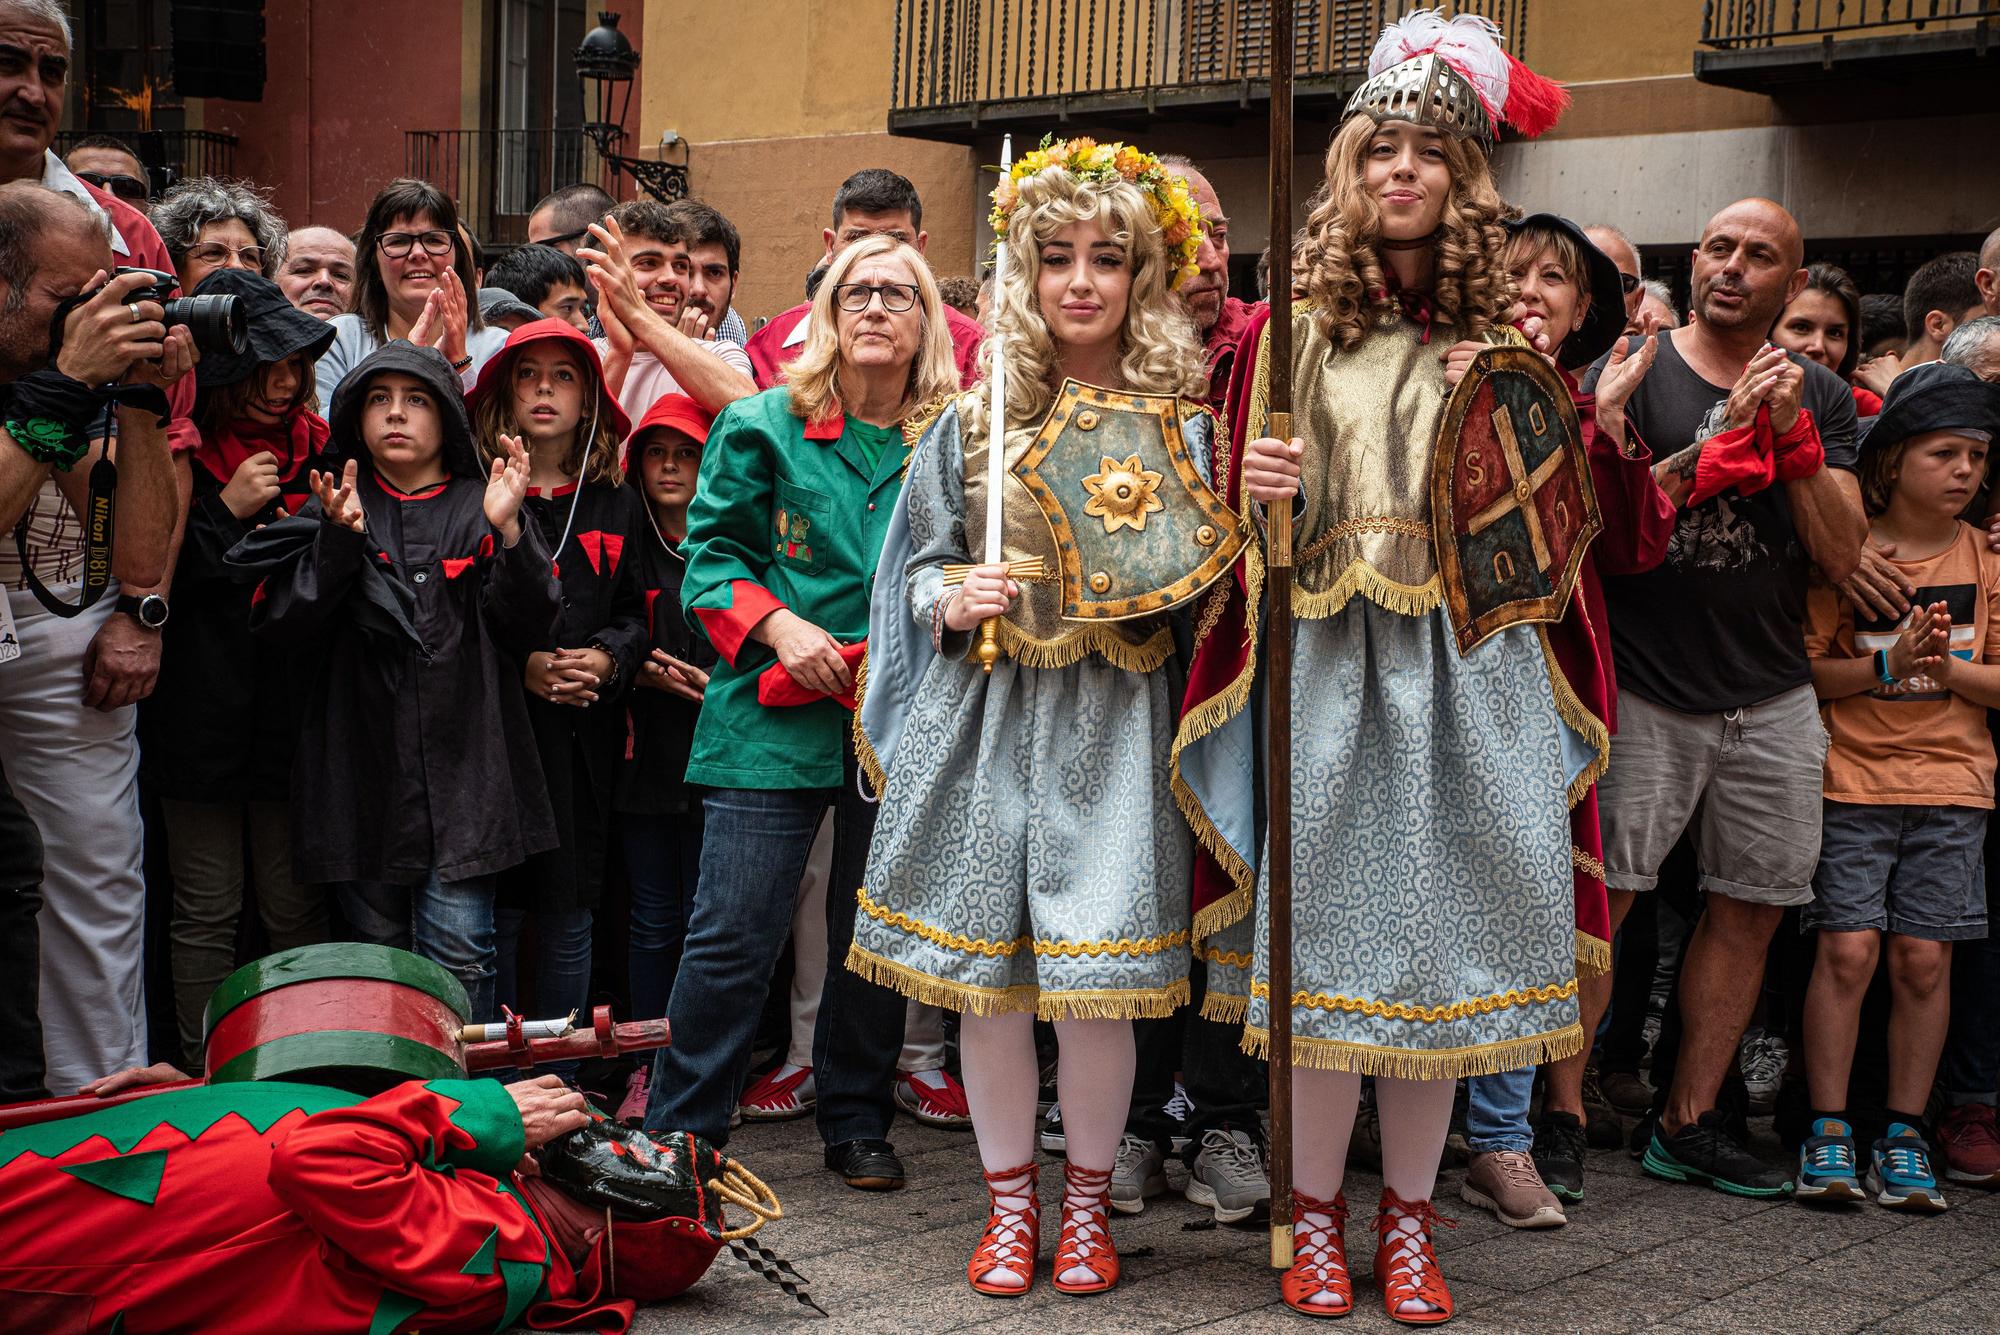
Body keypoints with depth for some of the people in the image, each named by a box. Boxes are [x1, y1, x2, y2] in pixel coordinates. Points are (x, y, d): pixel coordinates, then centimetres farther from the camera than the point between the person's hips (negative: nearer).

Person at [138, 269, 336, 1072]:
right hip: (201, 717, -2)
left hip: (294, 714, 2)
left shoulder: (315, 449, 7)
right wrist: (226, 511, -12)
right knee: (206, 911, 5)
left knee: (296, 908, 3)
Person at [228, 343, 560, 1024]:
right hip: (362, 762, 2)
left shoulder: (479, 506, 7)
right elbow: (283, 621, -1)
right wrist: (339, 538, -15)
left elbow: (530, 628, -1)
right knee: (377, 952, 8)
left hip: (463, 768, -2)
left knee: (458, 952, -7)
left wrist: (507, 532, -16)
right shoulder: (334, 508, 11)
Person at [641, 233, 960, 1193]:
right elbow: (711, 556, 4)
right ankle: (680, 1132, 10)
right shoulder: (764, 427, 2)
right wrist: (777, 624, -12)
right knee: (733, 935, -4)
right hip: (777, 718, -2)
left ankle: (857, 1124, 28)